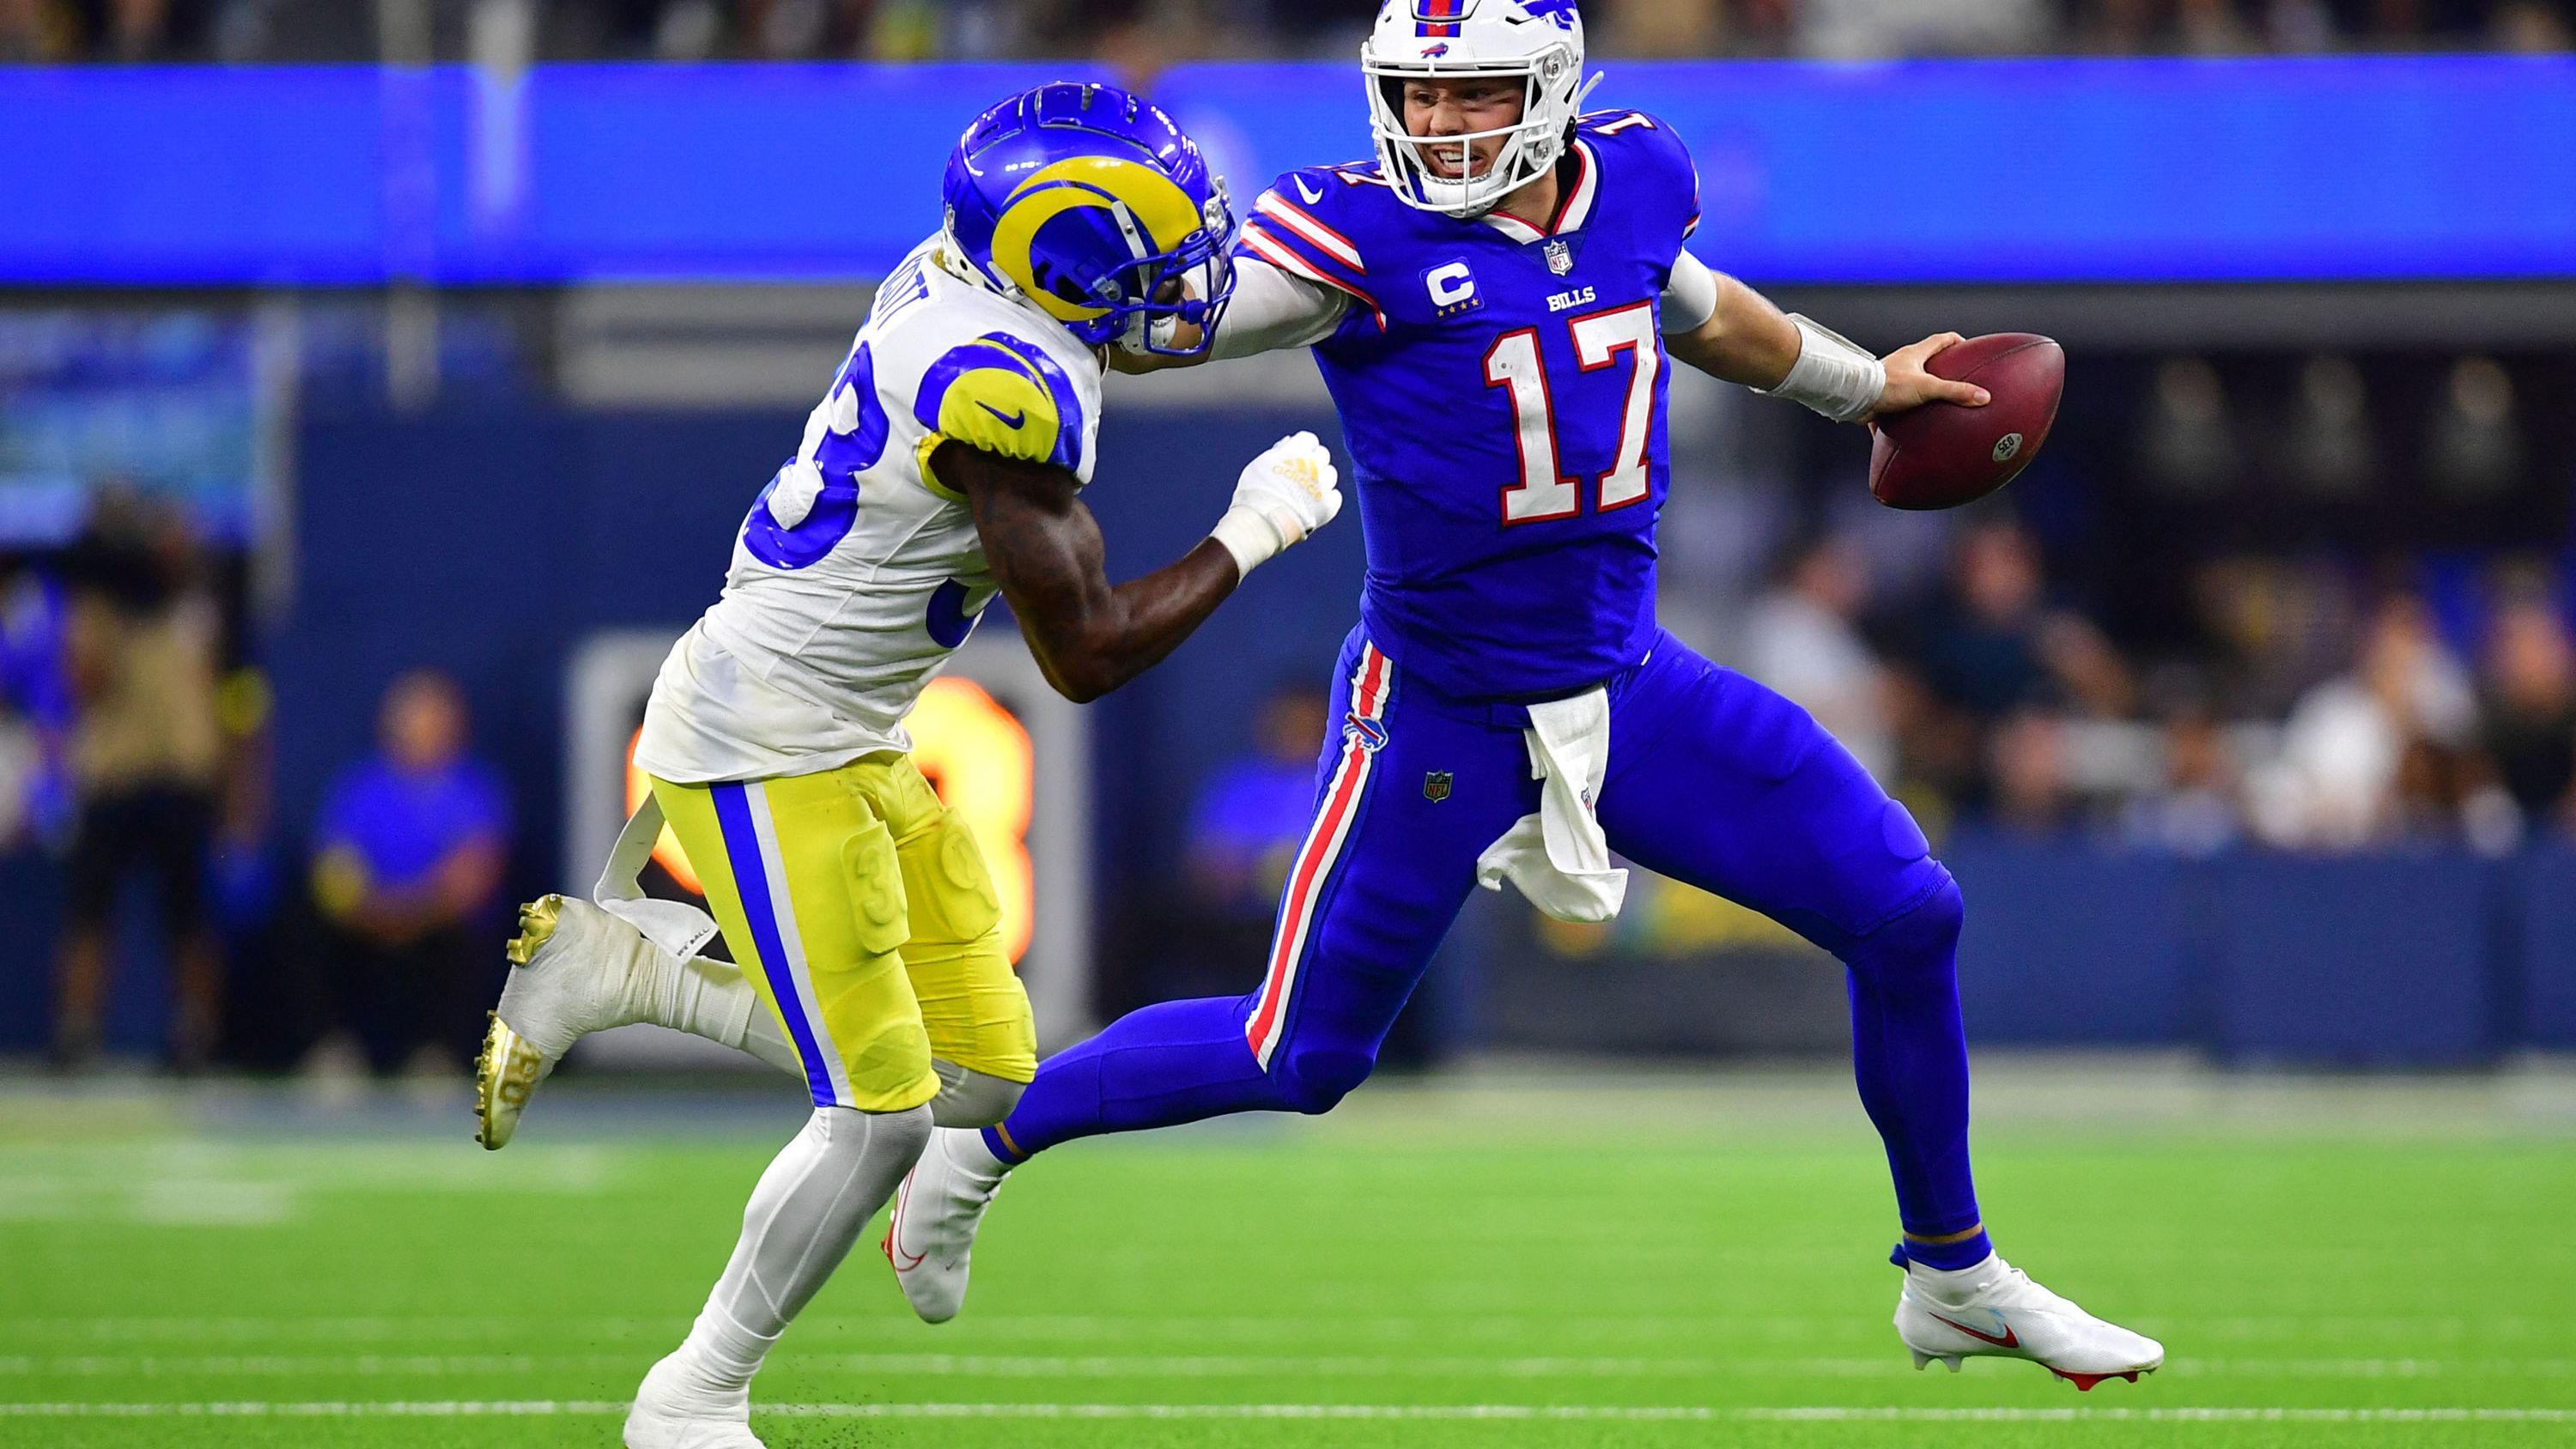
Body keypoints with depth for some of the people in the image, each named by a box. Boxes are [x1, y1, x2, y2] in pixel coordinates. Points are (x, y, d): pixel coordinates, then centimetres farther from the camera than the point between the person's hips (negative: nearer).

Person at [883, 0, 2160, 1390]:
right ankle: (988, 1136, 24)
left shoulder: (1631, 181, 1)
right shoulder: (1362, 237, -17)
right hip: (1441, 721, -5)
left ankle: (1955, 1282, 17)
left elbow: (1692, 305, 22)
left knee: (1907, 919, 0)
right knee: (1297, 1055, 1)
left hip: (1628, 688, 5)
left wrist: (1858, 383, 35)